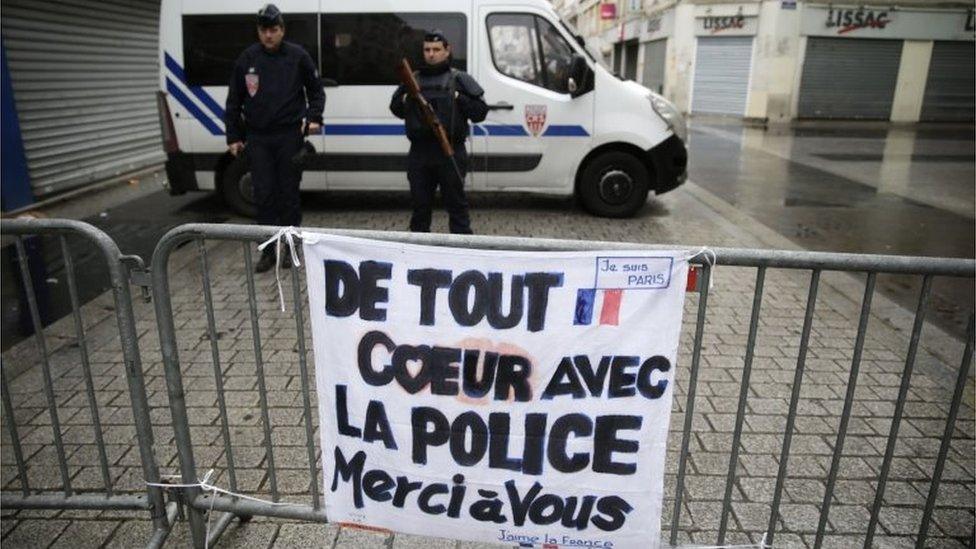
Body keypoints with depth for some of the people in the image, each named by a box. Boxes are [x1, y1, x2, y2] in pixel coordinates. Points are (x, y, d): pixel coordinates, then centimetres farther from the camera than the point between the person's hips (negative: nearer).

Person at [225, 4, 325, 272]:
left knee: (289, 193, 4)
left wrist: (314, 118, -6)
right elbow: (233, 101, 10)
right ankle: (268, 251, 10)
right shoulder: (247, 59, 5)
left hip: (289, 136, -2)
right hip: (257, 138, 2)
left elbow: (316, 91, 9)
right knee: (263, 194, 2)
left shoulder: (298, 56, 0)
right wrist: (234, 136, 7)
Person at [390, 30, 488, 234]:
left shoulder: (459, 79, 5)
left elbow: (481, 111, 0)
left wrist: (458, 99, -12)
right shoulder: (413, 79, 16)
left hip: (450, 153, -4)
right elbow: (395, 108, 21)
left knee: (456, 204, 0)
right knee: (419, 204, 11)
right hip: (419, 152, 4)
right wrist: (404, 100, 0)